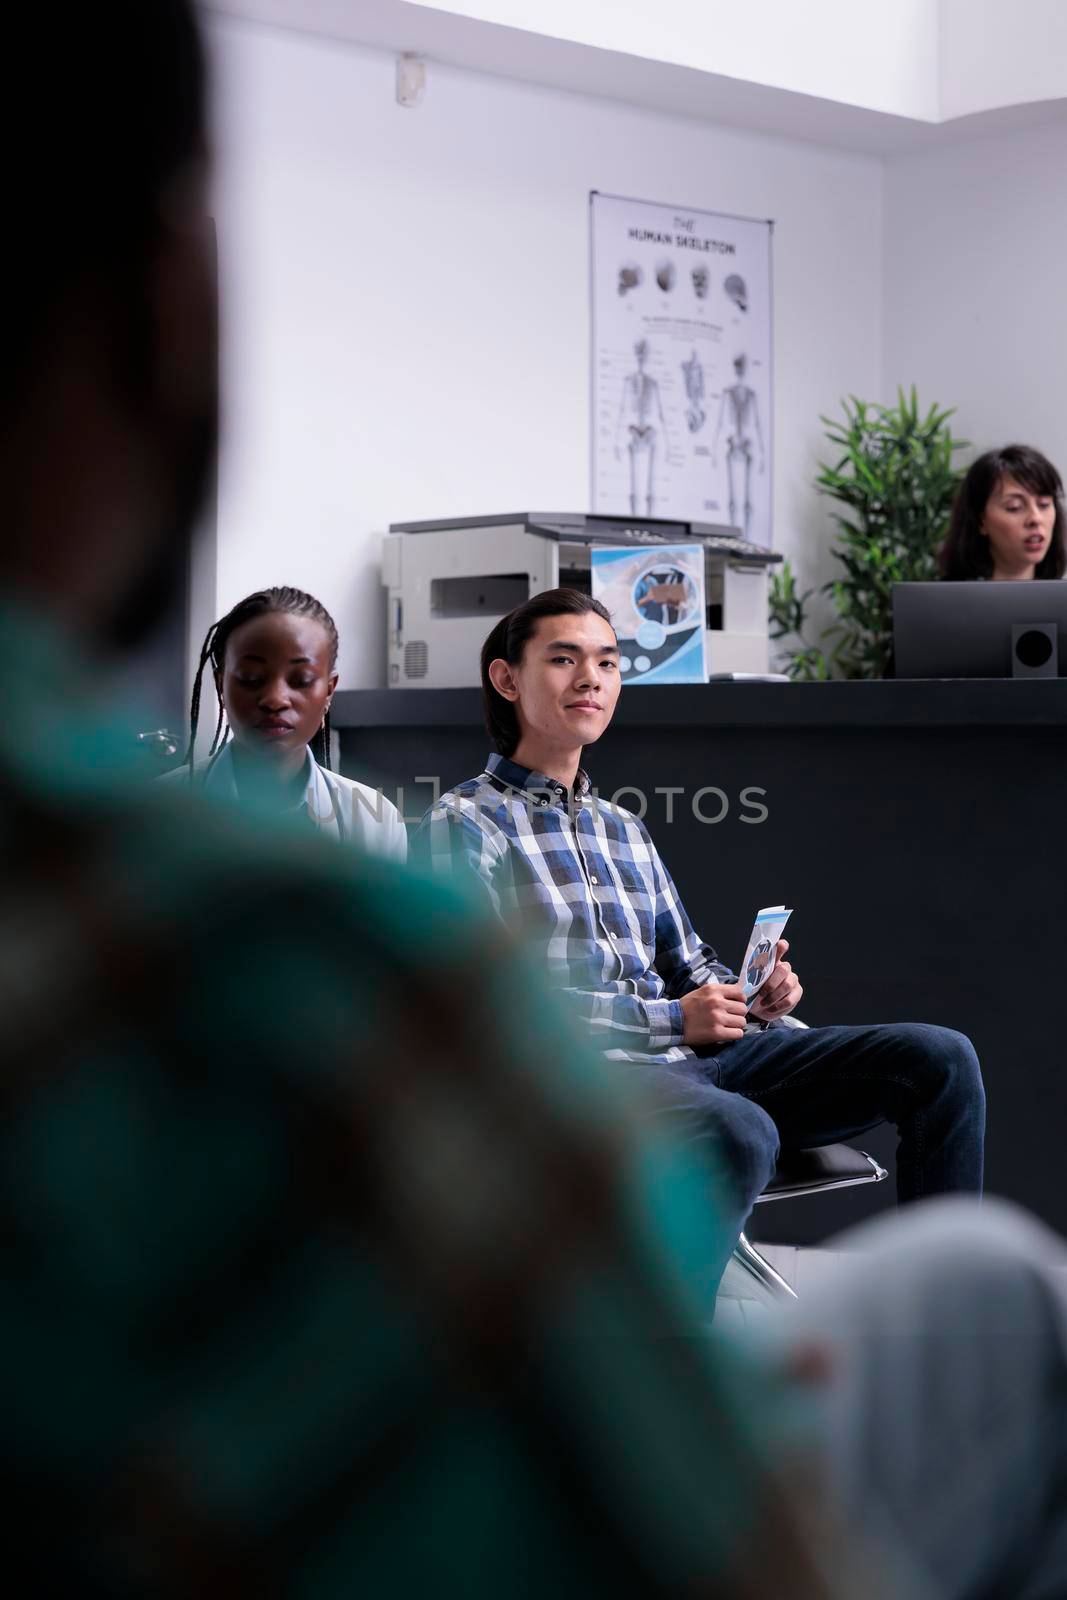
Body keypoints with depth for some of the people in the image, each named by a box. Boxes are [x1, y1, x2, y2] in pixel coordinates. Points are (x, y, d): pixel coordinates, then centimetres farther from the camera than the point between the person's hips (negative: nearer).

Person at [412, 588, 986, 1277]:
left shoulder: (625, 829, 26)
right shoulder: (466, 822, 1)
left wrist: (751, 1000, 1)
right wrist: (673, 1019, -14)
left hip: (687, 1061, 7)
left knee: (940, 1058, -6)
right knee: (740, 1133, -40)